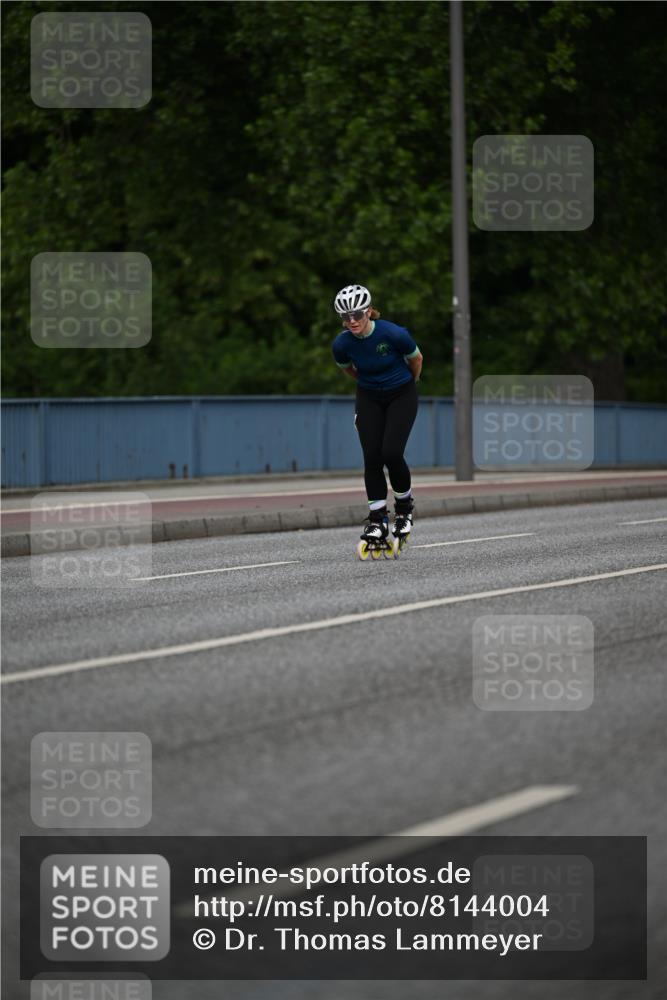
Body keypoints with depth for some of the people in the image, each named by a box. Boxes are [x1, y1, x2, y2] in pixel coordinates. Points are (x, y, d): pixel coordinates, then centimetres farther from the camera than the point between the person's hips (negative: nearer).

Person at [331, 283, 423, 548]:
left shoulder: (394, 334, -26)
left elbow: (416, 359, -5)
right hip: (369, 399, 3)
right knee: (372, 458, -8)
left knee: (391, 453, -16)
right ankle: (377, 519, 2)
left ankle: (405, 506, 8)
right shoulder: (341, 344, -17)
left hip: (402, 395, -3)